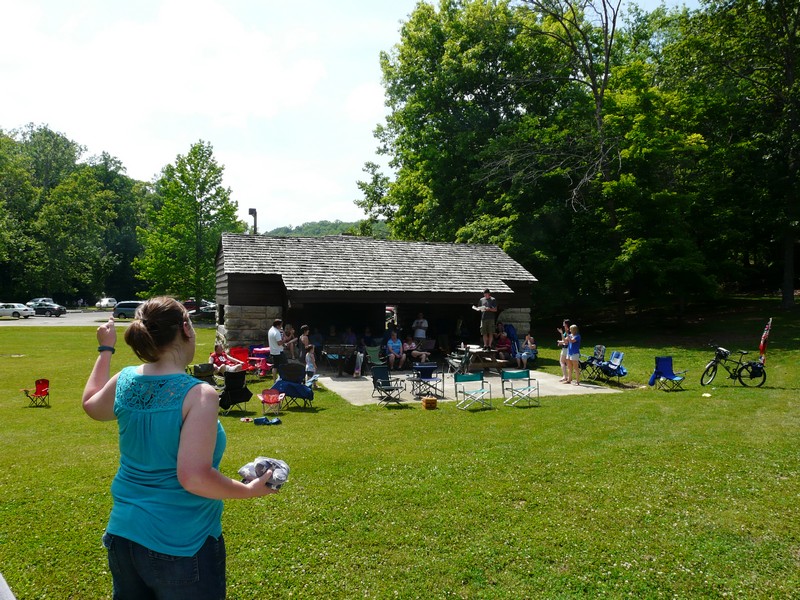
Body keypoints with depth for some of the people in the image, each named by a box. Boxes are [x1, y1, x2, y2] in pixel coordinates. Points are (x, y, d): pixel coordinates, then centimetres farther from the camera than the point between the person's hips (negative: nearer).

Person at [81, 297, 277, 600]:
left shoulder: (125, 381, -4)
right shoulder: (198, 394, -23)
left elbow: (91, 405, 20)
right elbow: (194, 477, -29)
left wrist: (105, 349, 28)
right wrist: (249, 490, -14)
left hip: (123, 534, 6)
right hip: (181, 545, -6)